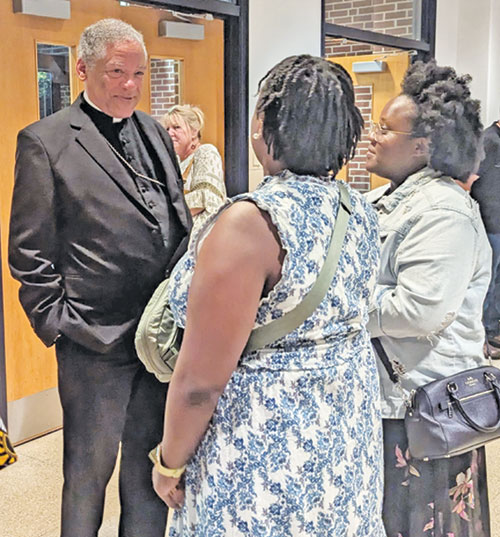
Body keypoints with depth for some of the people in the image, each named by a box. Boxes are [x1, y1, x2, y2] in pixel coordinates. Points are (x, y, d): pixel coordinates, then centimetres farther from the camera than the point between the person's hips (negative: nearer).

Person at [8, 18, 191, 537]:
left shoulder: (155, 132, 12)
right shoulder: (44, 141, -6)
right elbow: (29, 252, -6)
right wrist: (58, 321, -9)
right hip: (96, 340, -5)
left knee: (148, 465, 19)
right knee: (89, 469, 12)